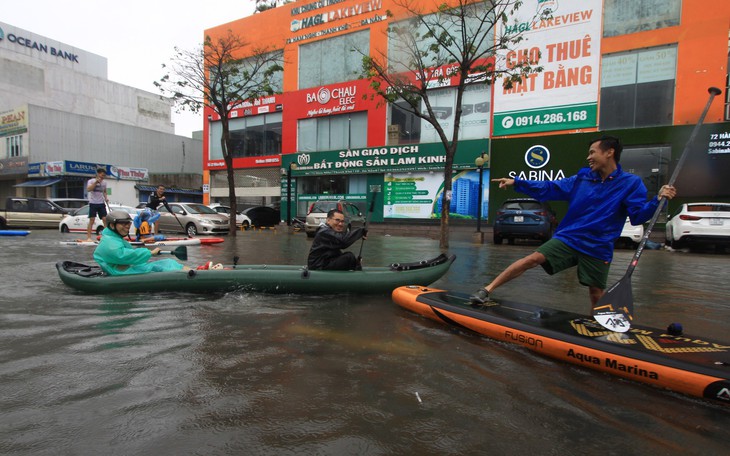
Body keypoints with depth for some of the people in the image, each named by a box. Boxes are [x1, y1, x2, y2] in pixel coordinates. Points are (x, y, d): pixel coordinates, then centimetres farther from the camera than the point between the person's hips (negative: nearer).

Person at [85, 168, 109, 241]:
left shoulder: (104, 182, 9)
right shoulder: (91, 181, -4)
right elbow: (88, 189, -20)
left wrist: (106, 198, 2)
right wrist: (96, 182, -24)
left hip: (101, 203, 4)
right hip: (93, 203, -4)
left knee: (105, 219, -2)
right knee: (91, 220, -4)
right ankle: (88, 237, -1)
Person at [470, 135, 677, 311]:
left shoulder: (631, 183, -2)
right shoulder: (582, 178, 5)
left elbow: (638, 215, -9)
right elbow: (549, 189, 7)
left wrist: (658, 201, -28)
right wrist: (516, 182, 2)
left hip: (598, 249, -1)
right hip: (567, 238, 1)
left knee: (597, 295, 6)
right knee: (532, 259, -17)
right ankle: (487, 290, -16)